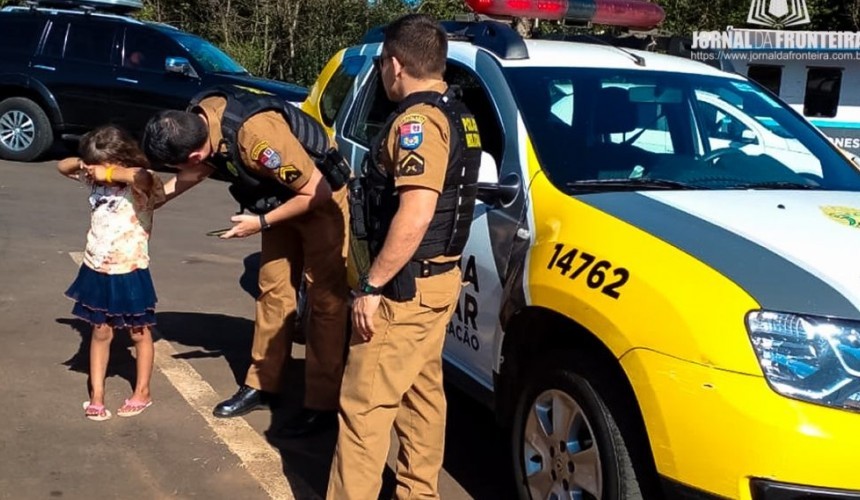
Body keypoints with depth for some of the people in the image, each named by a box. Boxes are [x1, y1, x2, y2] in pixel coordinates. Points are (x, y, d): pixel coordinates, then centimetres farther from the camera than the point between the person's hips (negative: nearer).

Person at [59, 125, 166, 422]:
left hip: (129, 272, -5)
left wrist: (107, 173, -29)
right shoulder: (95, 180, 1)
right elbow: (62, 167, 16)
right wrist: (81, 163, -5)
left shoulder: (141, 185, -17)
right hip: (97, 271, 5)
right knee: (100, 333, 13)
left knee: (139, 333, 12)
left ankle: (142, 392, 26)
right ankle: (96, 395, 22)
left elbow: (140, 177, -43)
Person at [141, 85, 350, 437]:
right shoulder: (199, 117, -12)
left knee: (324, 299, -4)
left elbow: (316, 192, -28)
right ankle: (262, 386, 22)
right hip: (282, 199, 8)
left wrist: (261, 223, -19)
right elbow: (199, 170, 9)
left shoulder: (257, 135, -37)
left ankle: (323, 405, 2)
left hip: (323, 199, -8)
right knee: (272, 290, 11)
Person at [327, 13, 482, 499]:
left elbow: (416, 214, -28)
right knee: (422, 394, 18)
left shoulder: (417, 120, -18)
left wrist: (371, 285, -22)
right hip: (438, 278, 10)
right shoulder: (456, 114, 13)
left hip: (407, 286, -10)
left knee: (365, 404, -4)